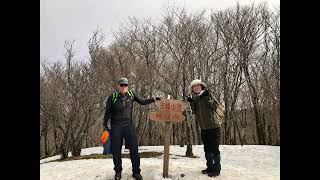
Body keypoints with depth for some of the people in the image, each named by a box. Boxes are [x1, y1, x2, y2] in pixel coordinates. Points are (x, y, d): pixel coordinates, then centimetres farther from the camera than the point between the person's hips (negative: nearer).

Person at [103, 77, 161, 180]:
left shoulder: (131, 95, 1)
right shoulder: (112, 97, -7)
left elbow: (142, 102, 13)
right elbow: (107, 112, 0)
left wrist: (154, 99, 7)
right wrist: (105, 125, -2)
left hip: (129, 125, 2)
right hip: (115, 126, -1)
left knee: (134, 148, 1)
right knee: (116, 150, 7)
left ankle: (136, 172, 16)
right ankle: (118, 171, 28)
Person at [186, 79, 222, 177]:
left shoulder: (207, 94, -7)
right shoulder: (194, 98, 9)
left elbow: (214, 106, -18)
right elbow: (195, 112, 4)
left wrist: (207, 97, -28)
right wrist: (191, 103, -8)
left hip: (213, 126, -6)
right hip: (203, 128, 7)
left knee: (214, 149, -2)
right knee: (207, 149, 15)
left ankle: (216, 169, 10)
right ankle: (210, 167, 28)